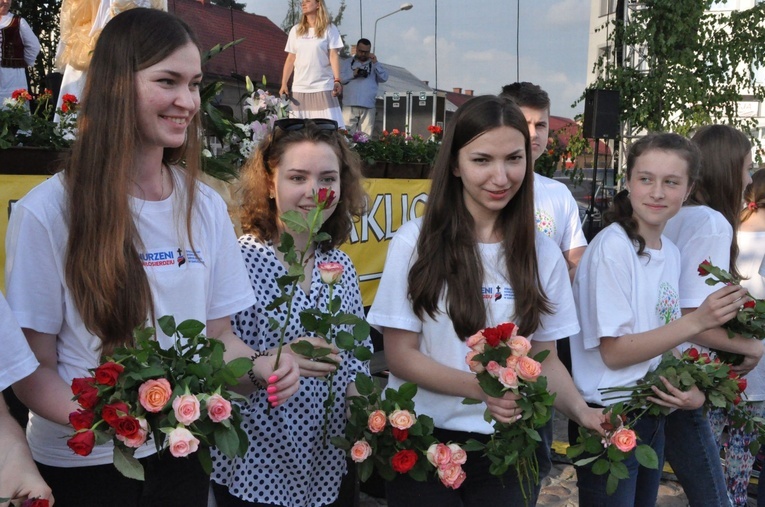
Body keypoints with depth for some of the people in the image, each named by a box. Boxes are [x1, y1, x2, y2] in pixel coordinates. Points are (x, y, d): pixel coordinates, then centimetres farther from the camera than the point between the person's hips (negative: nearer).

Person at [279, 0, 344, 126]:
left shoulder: (329, 29, 3)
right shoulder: (296, 30, 14)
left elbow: (334, 55, -4)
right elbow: (291, 59, 14)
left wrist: (337, 80, -18)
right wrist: (284, 84, 6)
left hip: (323, 87, -4)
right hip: (299, 88, 4)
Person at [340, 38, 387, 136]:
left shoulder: (374, 64, 20)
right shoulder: (347, 63, 17)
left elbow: (384, 78, 5)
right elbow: (339, 78, 5)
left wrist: (375, 63, -4)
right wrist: (353, 74, -8)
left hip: (368, 106, 1)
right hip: (350, 105, -1)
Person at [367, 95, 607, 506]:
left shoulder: (542, 253, 0)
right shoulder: (416, 241, -9)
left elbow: (545, 358, 5)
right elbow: (400, 356, -9)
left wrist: (581, 411, -14)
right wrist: (481, 388, -24)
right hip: (423, 441, -2)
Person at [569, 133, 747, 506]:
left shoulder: (671, 253, 6)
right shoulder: (611, 248, -17)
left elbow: (662, 337, 13)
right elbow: (614, 353, -20)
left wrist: (693, 391, -5)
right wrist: (697, 321, -25)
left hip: (654, 416, 8)